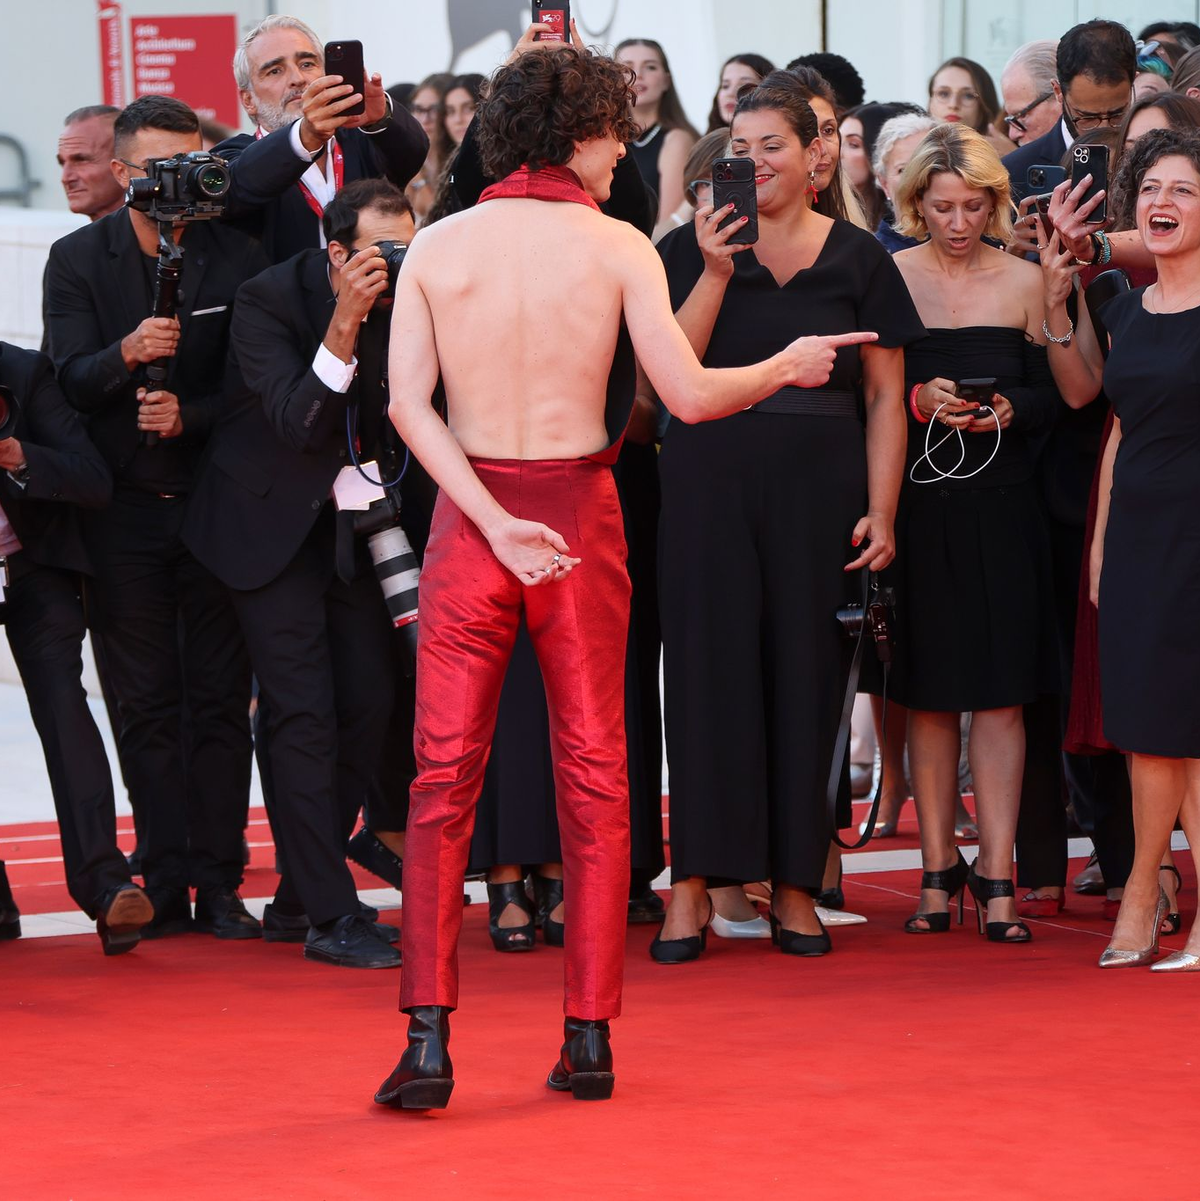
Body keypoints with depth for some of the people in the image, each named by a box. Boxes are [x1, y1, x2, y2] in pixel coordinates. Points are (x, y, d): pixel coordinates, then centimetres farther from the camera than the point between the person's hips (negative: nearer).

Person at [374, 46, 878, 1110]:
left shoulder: (437, 246, 1)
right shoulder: (617, 247, -5)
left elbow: (409, 402, -9)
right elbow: (689, 394, -9)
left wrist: (494, 522, -13)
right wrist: (787, 367, 8)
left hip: (471, 516, 1)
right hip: (582, 513, -1)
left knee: (445, 778, 2)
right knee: (594, 775, 9)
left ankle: (429, 1042, -7)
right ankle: (590, 1039, 8)